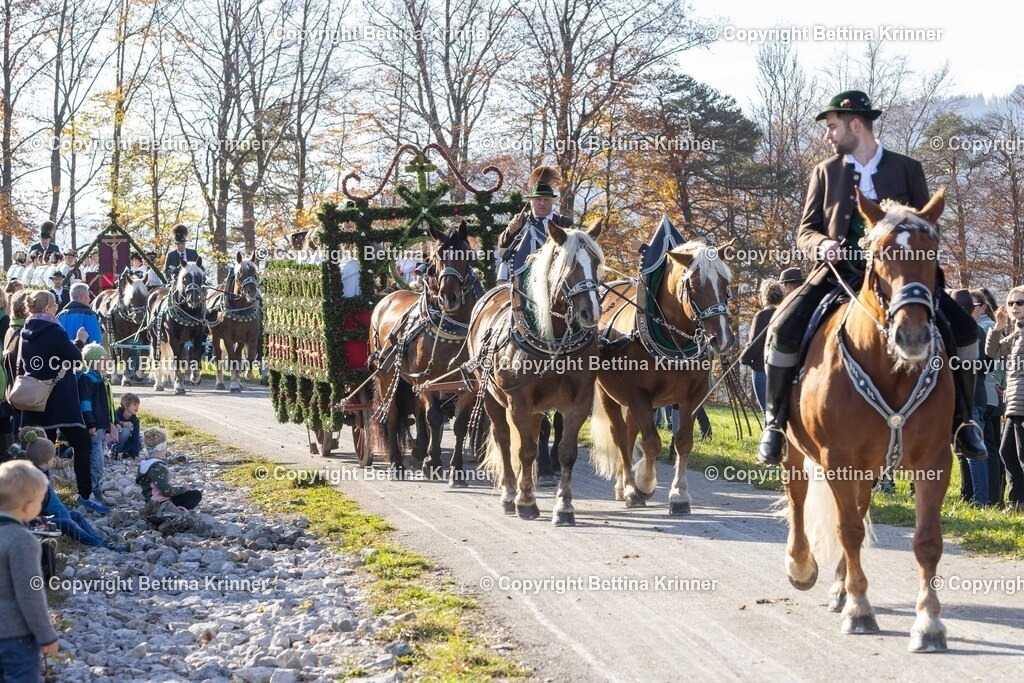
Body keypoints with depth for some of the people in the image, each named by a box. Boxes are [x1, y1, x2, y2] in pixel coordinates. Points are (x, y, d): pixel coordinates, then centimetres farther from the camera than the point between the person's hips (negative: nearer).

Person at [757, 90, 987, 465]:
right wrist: (821, 246, -16)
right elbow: (806, 230, 8)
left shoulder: (907, 169, 5)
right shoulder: (825, 172, 8)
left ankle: (962, 419, 5)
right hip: (841, 270, 0)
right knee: (783, 328, -23)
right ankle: (775, 420, -5)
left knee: (964, 329, -15)